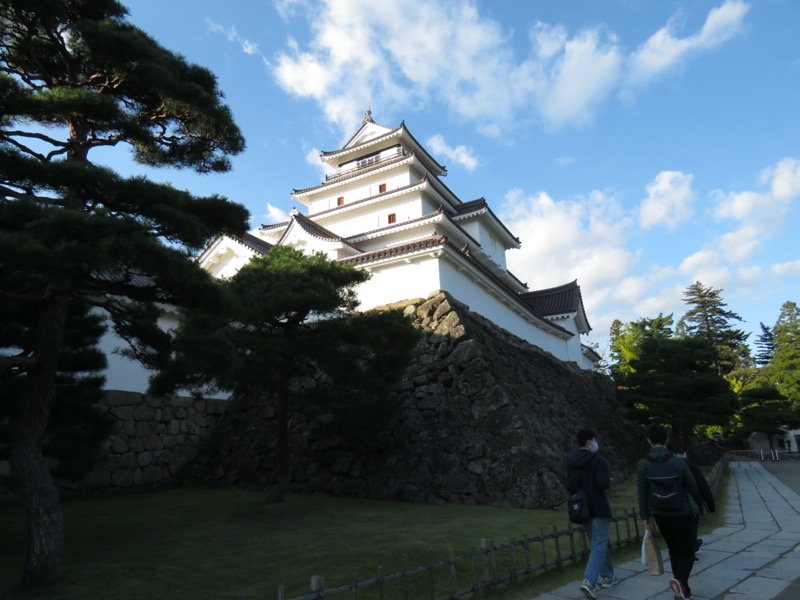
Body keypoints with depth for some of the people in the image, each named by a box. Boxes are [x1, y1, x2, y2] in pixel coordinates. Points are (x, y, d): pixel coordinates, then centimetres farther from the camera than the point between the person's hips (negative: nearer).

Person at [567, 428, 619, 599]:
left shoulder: (571, 462, 5)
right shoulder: (598, 460, -15)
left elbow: (569, 487, 7)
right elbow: (604, 484, -23)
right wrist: (608, 481, -2)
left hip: (583, 509, 7)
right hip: (599, 509, -7)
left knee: (598, 542, 21)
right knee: (599, 545, -5)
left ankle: (607, 576, 31)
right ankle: (589, 581, -16)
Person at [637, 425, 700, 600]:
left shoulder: (642, 464, -11)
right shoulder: (678, 462, -15)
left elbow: (642, 493, -8)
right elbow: (693, 487, -4)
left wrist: (645, 516, 3)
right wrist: (690, 502, 19)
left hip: (661, 515, 3)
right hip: (683, 513, -3)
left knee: (674, 551, 18)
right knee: (688, 551, 6)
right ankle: (679, 580, -17)